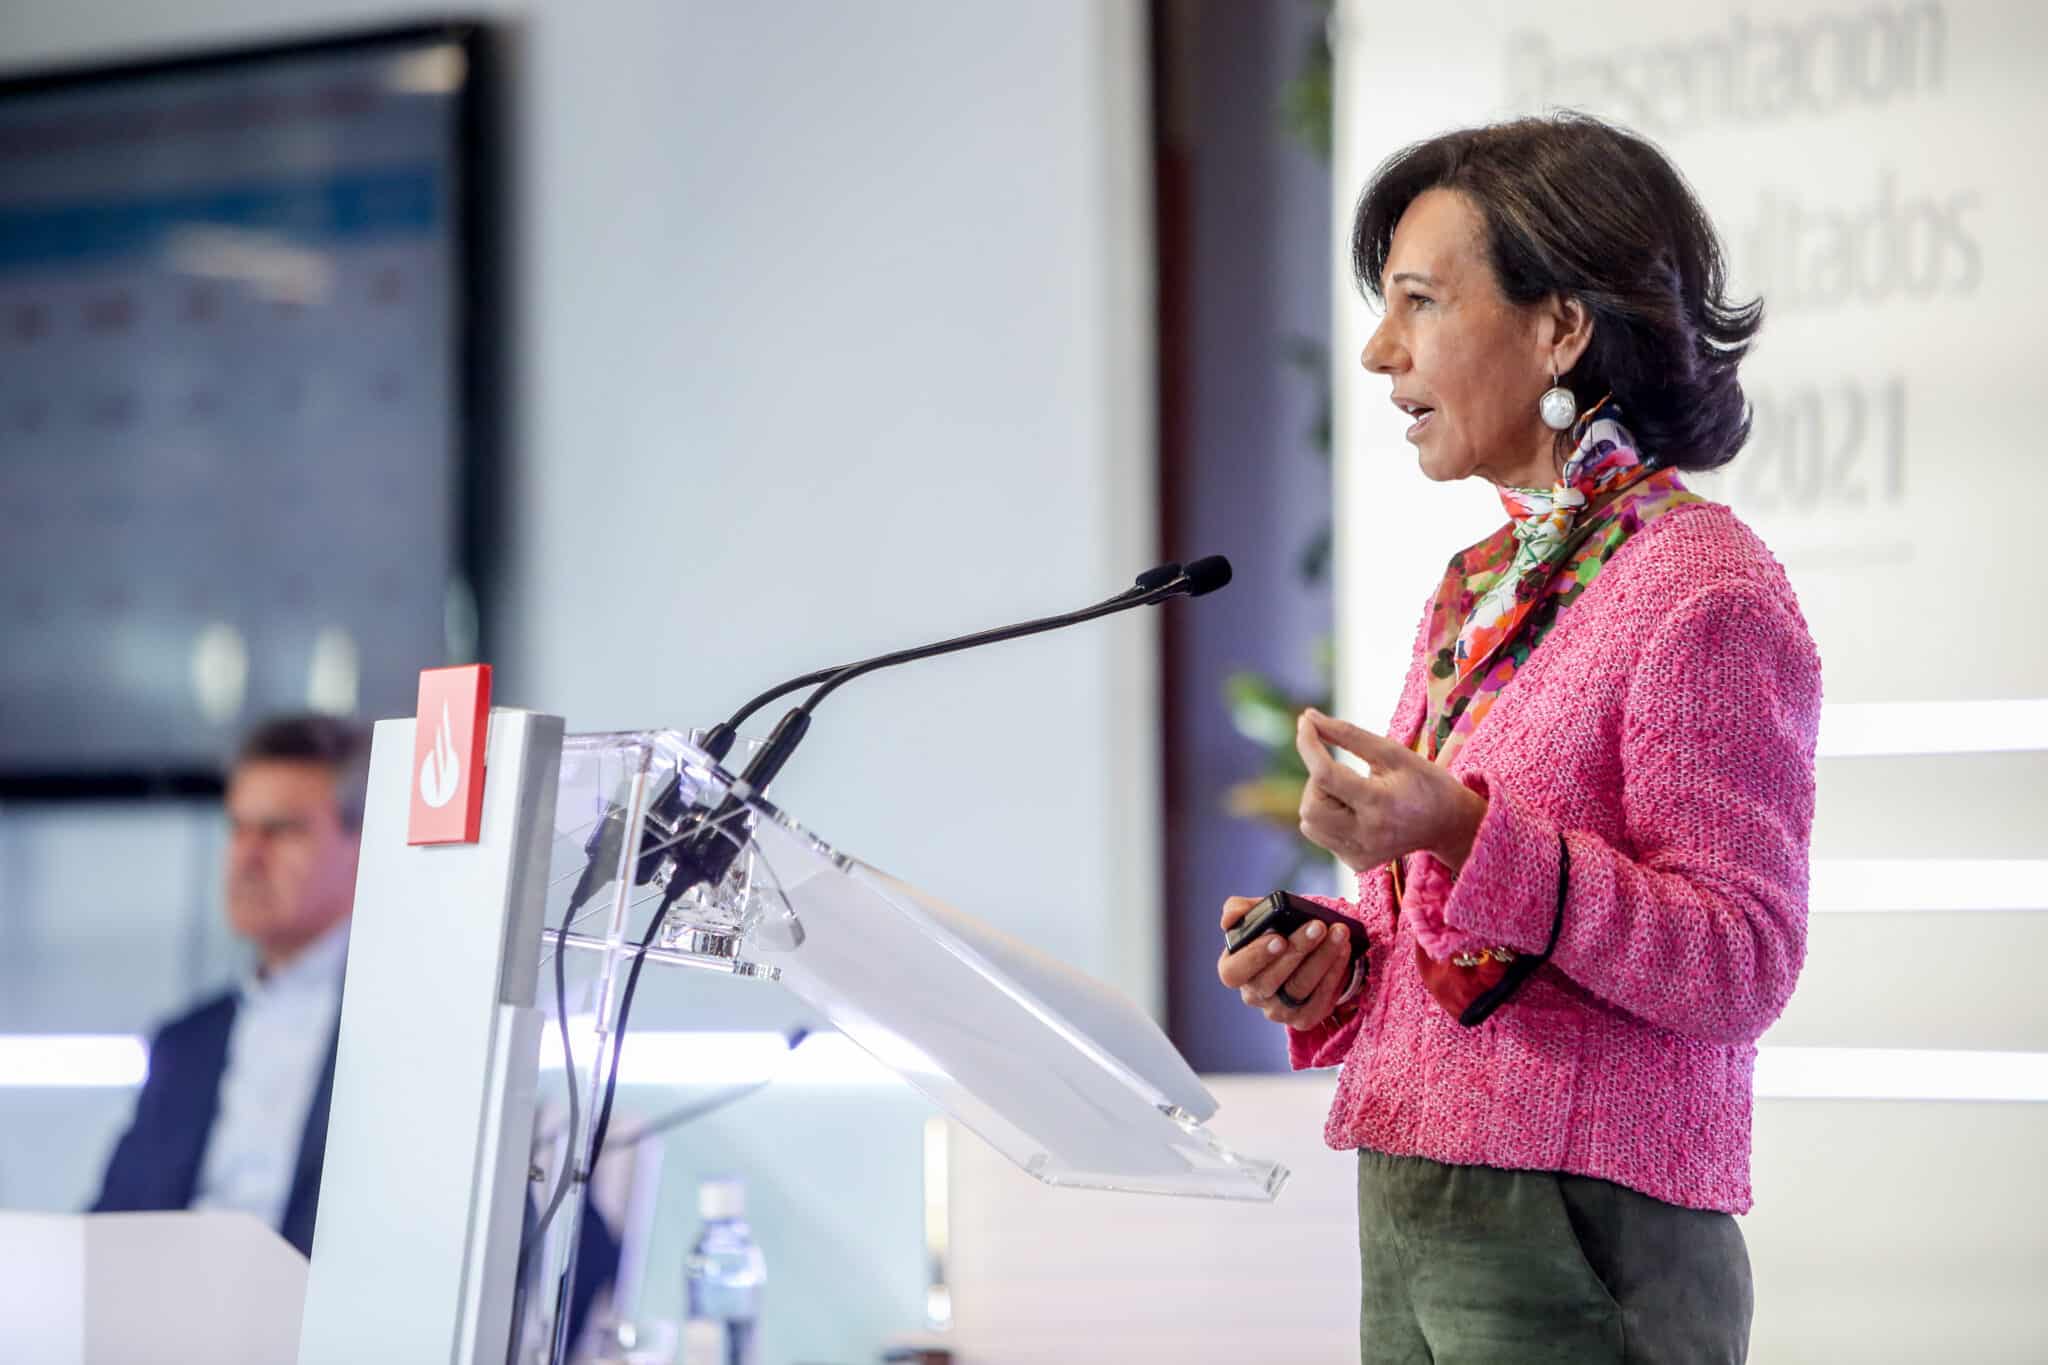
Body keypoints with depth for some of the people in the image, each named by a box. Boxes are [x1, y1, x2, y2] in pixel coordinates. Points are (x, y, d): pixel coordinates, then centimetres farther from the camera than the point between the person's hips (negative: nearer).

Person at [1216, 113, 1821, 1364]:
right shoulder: (1479, 588, 16)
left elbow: (1743, 966, -17)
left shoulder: (1704, 594, -10)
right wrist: (1339, 956, 4)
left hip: (1582, 1238, -8)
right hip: (1409, 1218, 8)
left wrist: (1467, 837, -27)